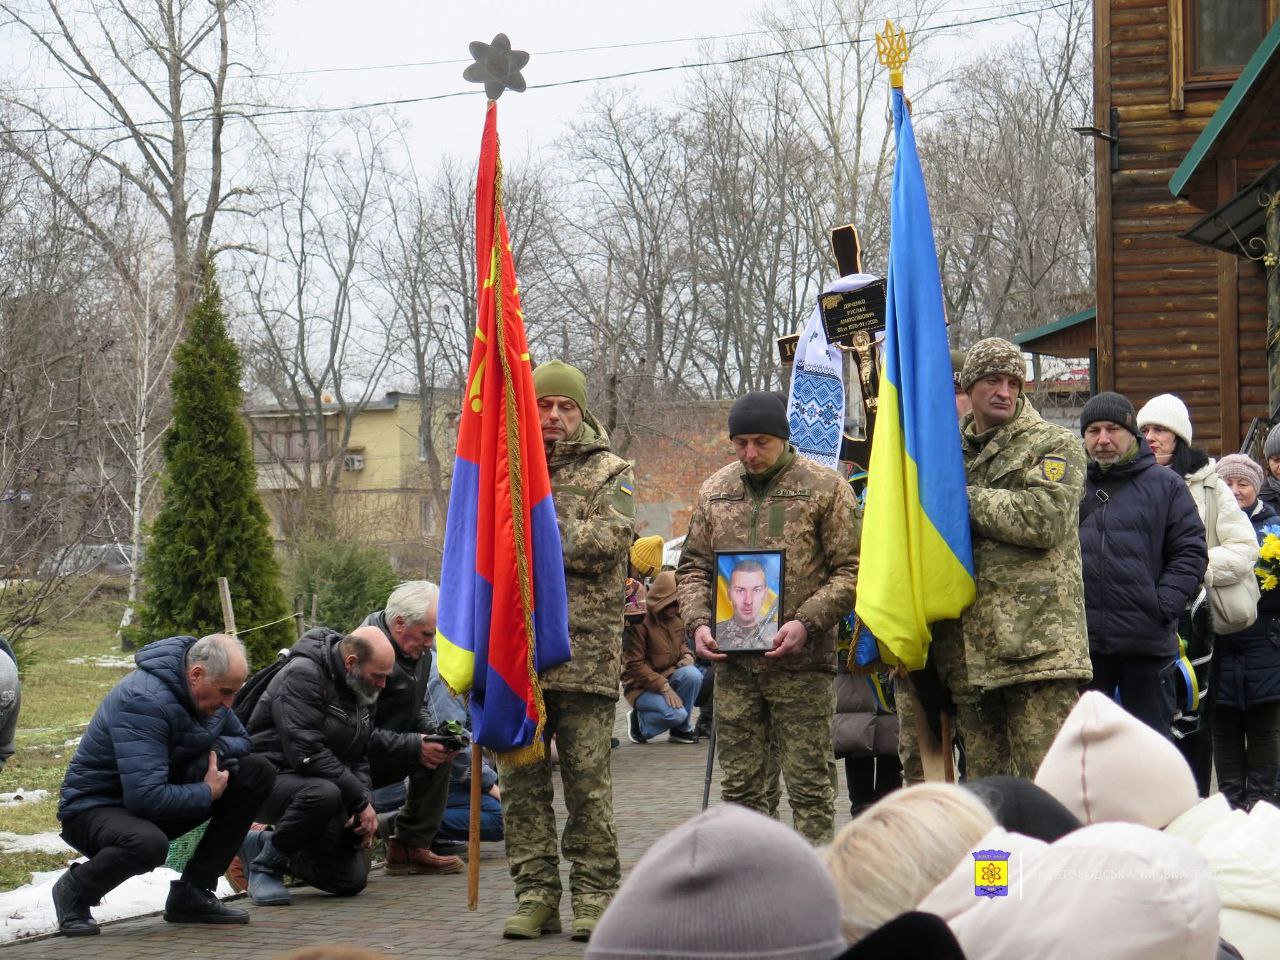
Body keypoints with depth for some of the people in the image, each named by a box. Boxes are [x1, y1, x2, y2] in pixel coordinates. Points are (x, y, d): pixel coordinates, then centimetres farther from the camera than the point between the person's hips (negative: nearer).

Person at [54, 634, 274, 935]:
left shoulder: (206, 690, -2)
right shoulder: (144, 701, -30)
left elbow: (240, 740, 13)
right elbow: (145, 796, -36)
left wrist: (211, 751, -11)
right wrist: (207, 793, -21)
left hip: (164, 801, 9)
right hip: (96, 806, -8)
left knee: (257, 772, -7)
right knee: (148, 843, -43)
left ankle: (192, 894, -3)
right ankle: (75, 891, -8)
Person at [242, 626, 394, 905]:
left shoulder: (360, 688, 7)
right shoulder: (303, 676, -21)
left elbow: (359, 755, 13)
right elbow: (307, 754, -28)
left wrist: (364, 805, -5)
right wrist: (361, 801, -24)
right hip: (270, 776, -9)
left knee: (352, 881, 3)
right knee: (324, 793, -40)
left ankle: (264, 845, 22)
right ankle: (266, 863, -14)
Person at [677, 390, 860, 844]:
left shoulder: (825, 488, -1)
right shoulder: (715, 490, 12)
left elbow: (851, 571, -3)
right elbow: (692, 566, 17)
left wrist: (807, 622, -16)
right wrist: (698, 622, -1)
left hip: (801, 661, -4)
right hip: (732, 662, 4)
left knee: (809, 784, 0)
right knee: (740, 785, 9)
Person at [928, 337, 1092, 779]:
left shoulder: (1055, 445, 3)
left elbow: (1043, 519, -14)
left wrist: (966, 501, -7)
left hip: (1037, 642, -6)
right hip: (966, 645, 6)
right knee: (983, 780, 11)